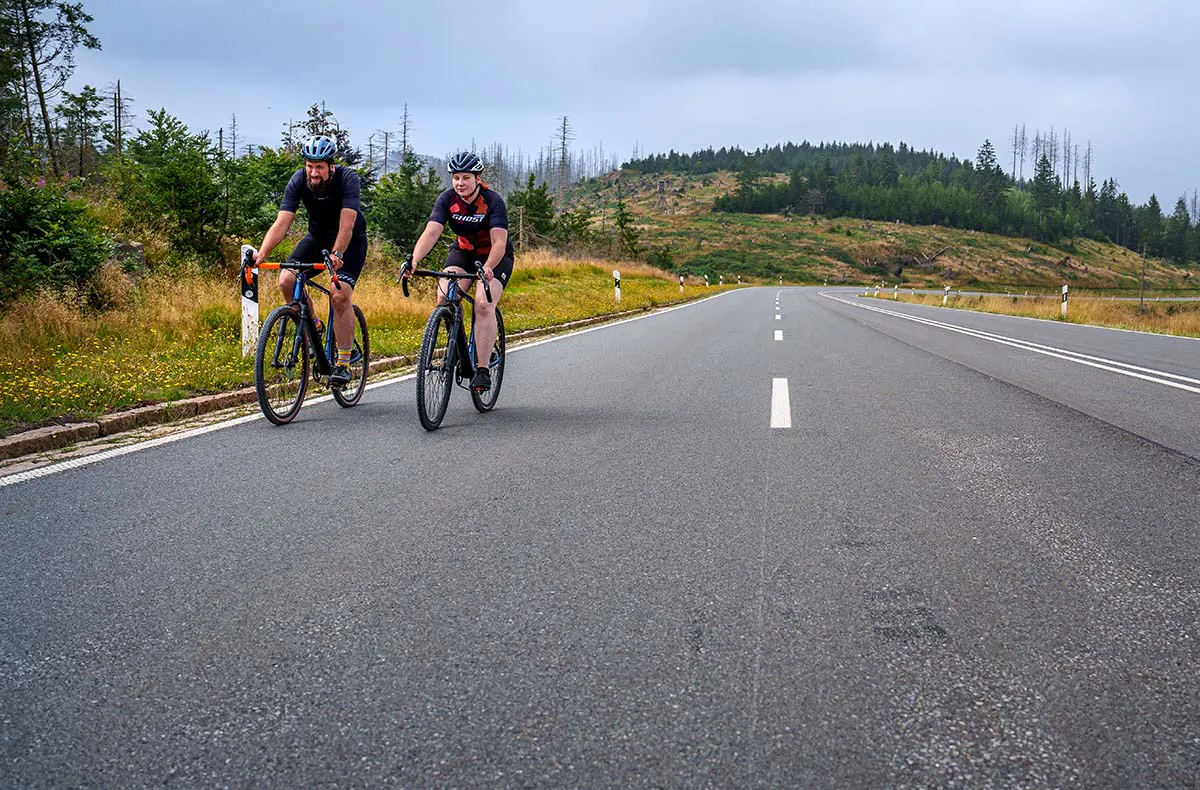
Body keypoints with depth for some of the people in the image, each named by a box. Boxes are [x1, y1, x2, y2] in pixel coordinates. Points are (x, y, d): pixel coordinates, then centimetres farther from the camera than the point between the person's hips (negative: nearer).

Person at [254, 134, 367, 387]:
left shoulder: (348, 179, -28)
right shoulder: (299, 181, -19)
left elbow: (346, 225, -38)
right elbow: (282, 223, -26)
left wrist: (336, 255, -55)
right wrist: (261, 254, -41)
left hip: (350, 241, -4)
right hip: (317, 237, 4)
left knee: (340, 294, -24)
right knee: (287, 280, -20)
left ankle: (343, 363, -14)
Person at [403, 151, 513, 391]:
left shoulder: (492, 201, -24)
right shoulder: (447, 199, -15)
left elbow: (499, 241, -34)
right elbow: (431, 232, -27)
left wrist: (488, 268, -53)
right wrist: (414, 261, -44)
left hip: (495, 257, -3)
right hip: (463, 252, 3)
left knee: (483, 305, -25)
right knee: (444, 298, -24)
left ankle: (482, 369, -18)